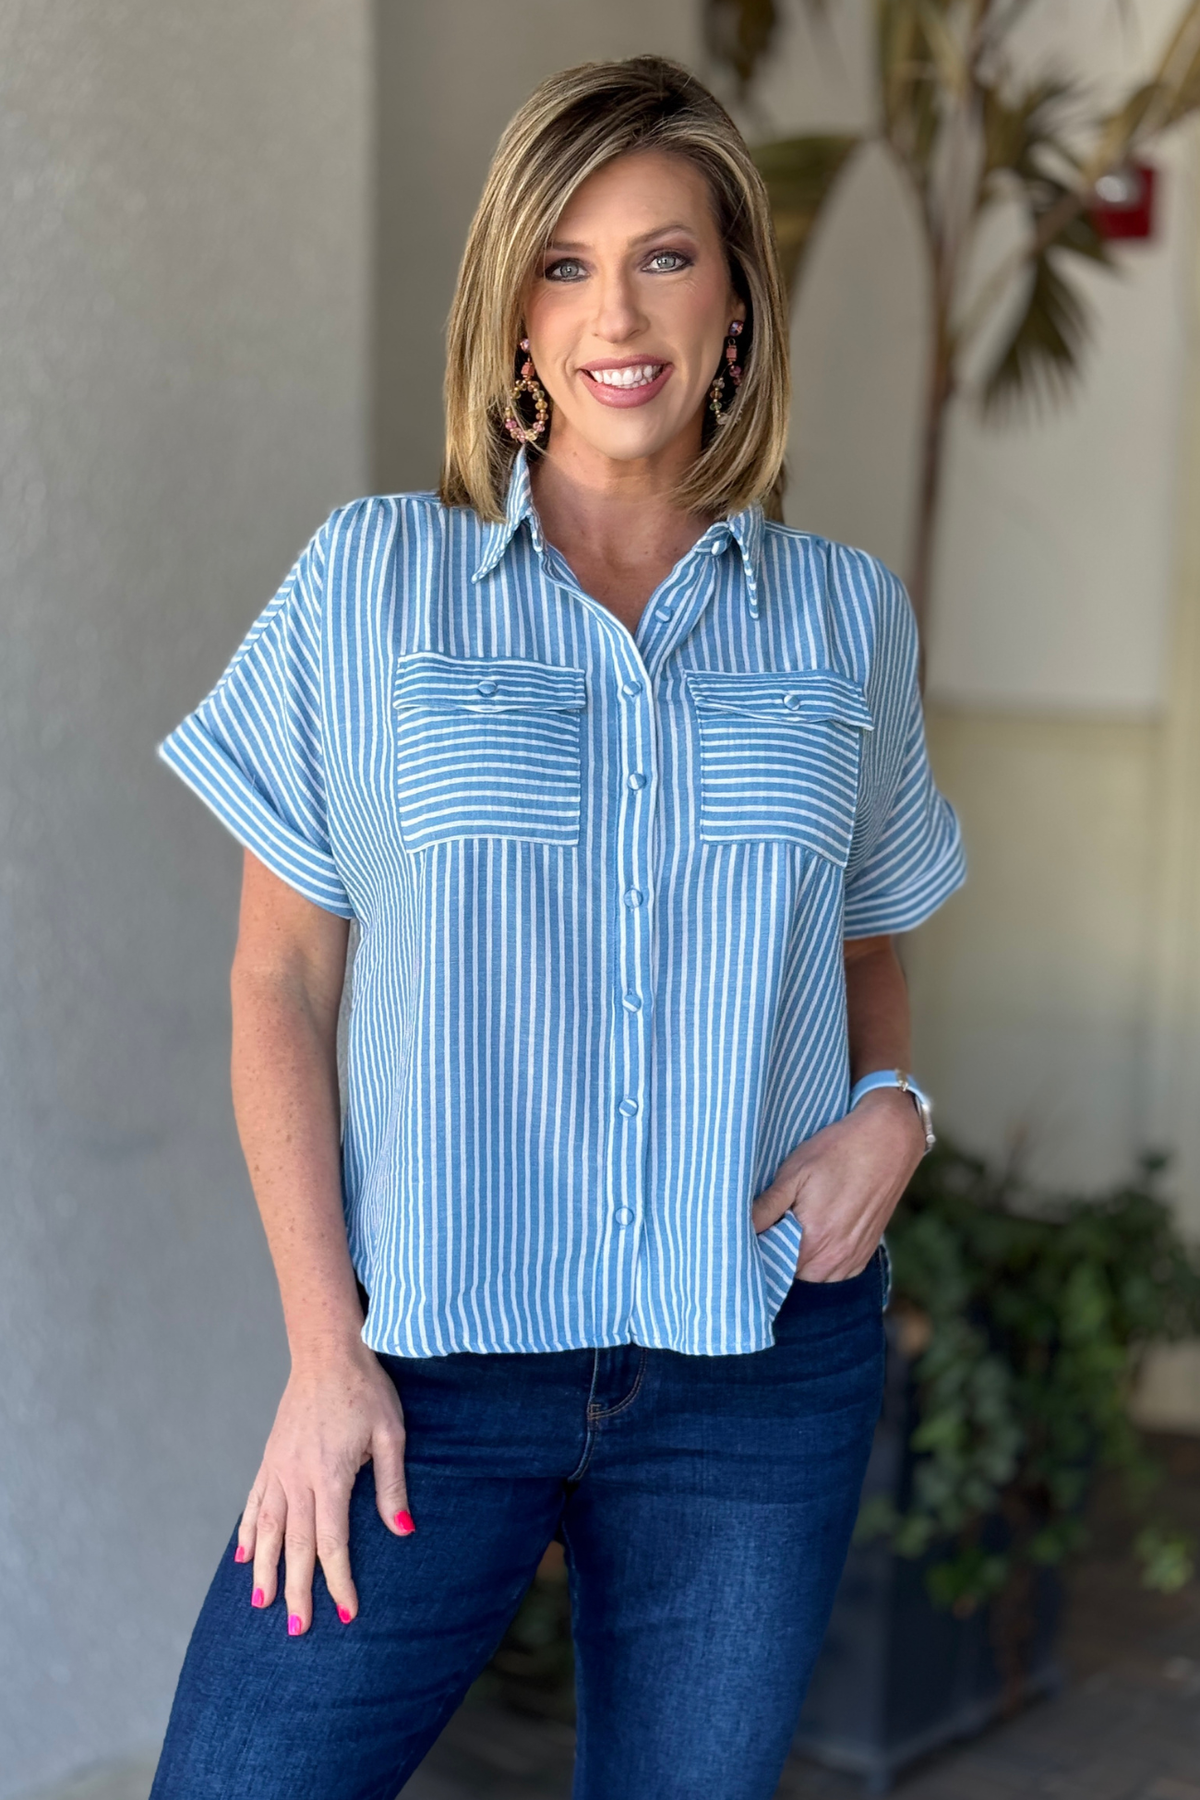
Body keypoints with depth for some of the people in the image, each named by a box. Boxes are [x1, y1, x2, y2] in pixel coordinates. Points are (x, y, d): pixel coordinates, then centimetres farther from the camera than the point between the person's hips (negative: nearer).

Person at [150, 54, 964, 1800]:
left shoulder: (845, 614, 6)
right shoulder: (371, 579, 0)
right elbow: (280, 980, 0)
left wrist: (890, 1111, -4)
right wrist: (325, 1347, -6)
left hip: (764, 1369, 2)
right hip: (434, 1349, -1)